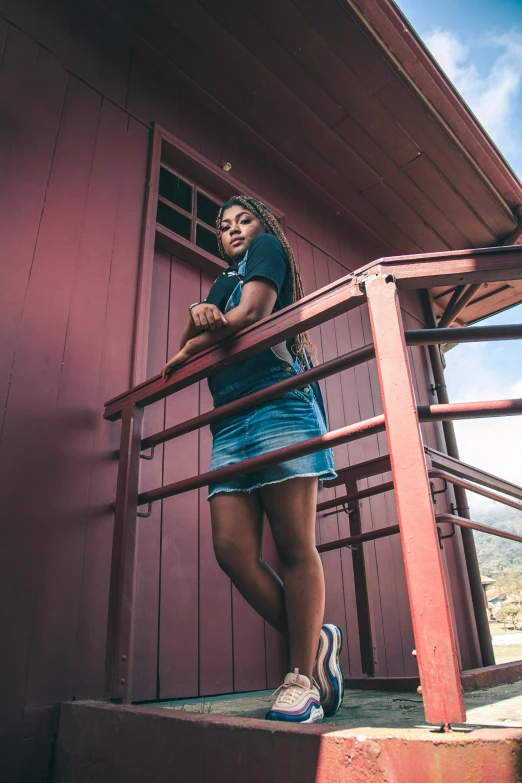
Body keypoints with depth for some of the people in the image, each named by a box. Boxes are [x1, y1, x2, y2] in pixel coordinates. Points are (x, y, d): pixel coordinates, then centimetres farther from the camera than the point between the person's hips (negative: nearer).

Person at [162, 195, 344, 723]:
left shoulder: (269, 248, 17)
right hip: (230, 423, 7)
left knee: (294, 546, -7)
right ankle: (314, 643, 9)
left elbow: (252, 314, -1)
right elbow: (190, 345, 22)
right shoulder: (222, 283, 34)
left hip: (278, 403, -6)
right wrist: (197, 316, -1)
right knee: (232, 550, -5)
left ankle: (303, 676, 2)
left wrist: (186, 352, 9)